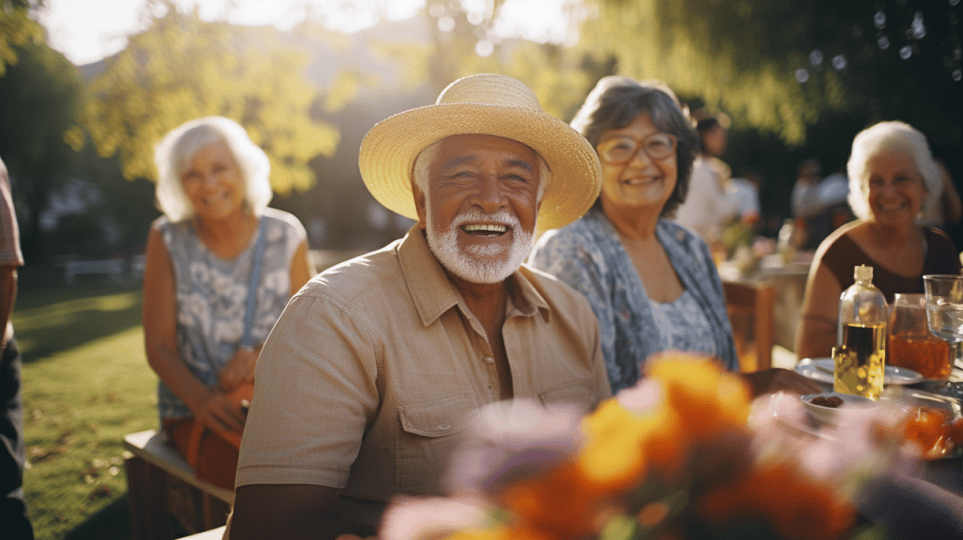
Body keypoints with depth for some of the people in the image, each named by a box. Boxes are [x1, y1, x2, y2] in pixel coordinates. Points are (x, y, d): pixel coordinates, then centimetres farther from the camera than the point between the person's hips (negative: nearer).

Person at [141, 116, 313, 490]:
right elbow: (159, 346, -3)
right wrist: (200, 397, -24)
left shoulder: (285, 235, 2)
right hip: (195, 410, -2)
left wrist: (261, 356, -16)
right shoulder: (168, 240, -1)